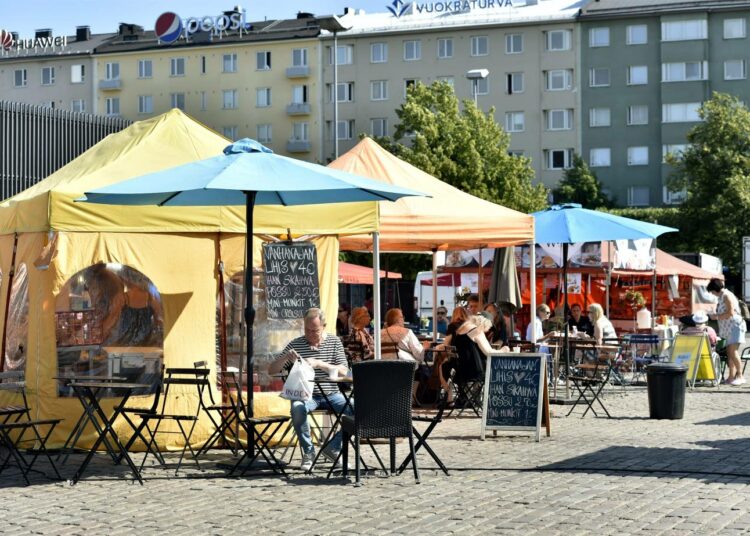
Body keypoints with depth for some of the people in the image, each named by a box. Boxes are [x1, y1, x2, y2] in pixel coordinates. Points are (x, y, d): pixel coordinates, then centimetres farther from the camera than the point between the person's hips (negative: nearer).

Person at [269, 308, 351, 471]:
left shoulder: (335, 342, 8)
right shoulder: (295, 344, 7)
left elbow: (343, 372, -5)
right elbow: (271, 370, 5)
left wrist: (319, 364, -18)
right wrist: (286, 358, -15)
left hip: (331, 395, 1)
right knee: (298, 408, -36)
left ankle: (333, 446, -4)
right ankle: (308, 452, -15)